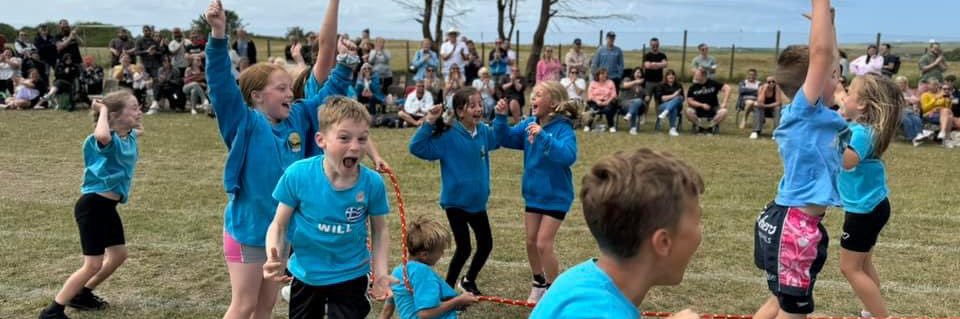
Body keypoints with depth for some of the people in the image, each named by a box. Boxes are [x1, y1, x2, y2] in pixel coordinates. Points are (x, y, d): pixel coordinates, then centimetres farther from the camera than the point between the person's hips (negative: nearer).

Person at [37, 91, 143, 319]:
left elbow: (138, 130, 33)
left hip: (108, 206, 9)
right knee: (93, 264, -8)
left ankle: (82, 295, 35)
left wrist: (136, 123, 10)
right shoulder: (109, 141, -20)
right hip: (92, 206, -9)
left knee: (119, 254, 19)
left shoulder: (130, 137, 6)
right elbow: (101, 136, -48)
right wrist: (103, 111, -29)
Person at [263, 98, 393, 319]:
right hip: (305, 275, 1)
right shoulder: (297, 175, -21)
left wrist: (380, 273, -15)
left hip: (350, 277, -1)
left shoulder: (373, 183, -18)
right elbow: (279, 225, -10)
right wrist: (274, 261, -28)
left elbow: (379, 231, -4)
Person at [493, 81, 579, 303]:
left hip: (555, 196, -7)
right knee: (531, 242, 15)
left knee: (543, 244, -5)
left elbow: (568, 156, -36)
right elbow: (505, 139, 3)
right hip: (533, 193, 7)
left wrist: (543, 137, -44)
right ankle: (539, 284, 35)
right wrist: (501, 117, -13)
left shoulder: (563, 128, -21)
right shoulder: (529, 124, -1)